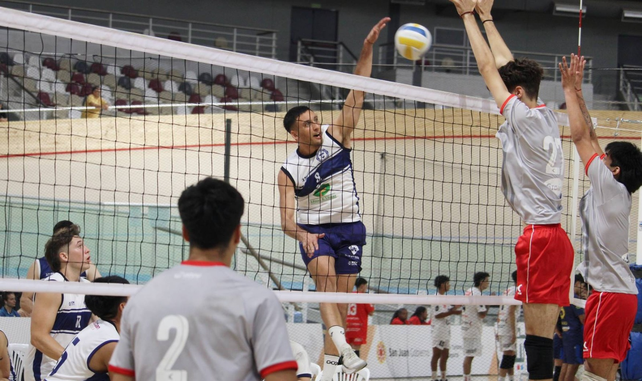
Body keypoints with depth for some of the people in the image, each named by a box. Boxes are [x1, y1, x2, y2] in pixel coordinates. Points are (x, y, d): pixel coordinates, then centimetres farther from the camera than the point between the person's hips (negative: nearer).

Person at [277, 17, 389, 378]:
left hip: (349, 227, 3)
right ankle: (345, 349, -43)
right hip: (313, 231, -2)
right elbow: (286, 219, -10)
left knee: (342, 300, 1)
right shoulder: (289, 171, -5)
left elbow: (358, 92, -7)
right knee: (325, 276, -29)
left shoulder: (336, 136, -1)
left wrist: (368, 49, -17)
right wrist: (302, 235, -33)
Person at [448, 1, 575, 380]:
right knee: (543, 336, 5)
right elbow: (506, 66, 25)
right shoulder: (547, 118, 14)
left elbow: (488, 68, 0)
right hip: (556, 236, 9)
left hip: (539, 234, -9)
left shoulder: (523, 117, -7)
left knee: (538, 332, -11)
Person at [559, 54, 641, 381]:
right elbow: (589, 137, 21)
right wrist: (577, 92, 23)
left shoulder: (609, 185, -7)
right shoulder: (615, 193, 15)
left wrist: (570, 89, 3)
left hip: (610, 292, -9)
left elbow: (580, 136, -6)